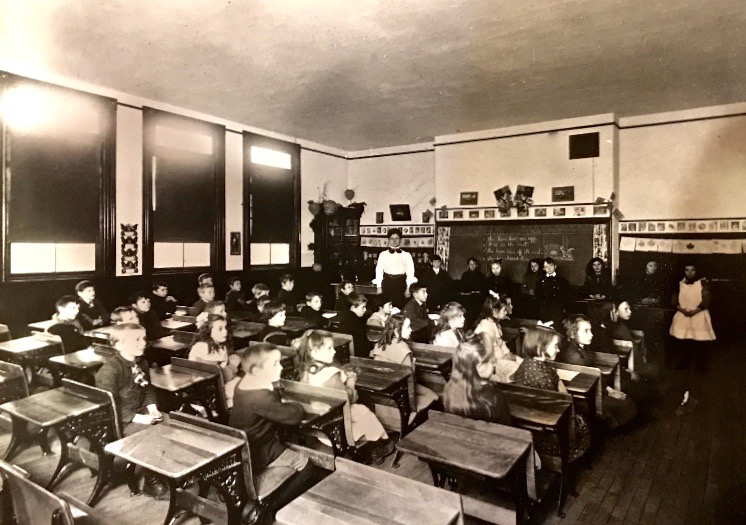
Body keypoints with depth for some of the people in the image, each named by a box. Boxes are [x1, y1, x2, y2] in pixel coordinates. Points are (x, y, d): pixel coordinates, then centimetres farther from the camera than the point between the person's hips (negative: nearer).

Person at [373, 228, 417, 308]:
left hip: (401, 284, 0)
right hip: (387, 283, 0)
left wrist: (409, 288, -6)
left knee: (400, 306, 0)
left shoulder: (406, 255, 7)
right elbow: (379, 271, 5)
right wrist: (379, 287, -2)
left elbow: (410, 272, 2)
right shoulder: (383, 254, 8)